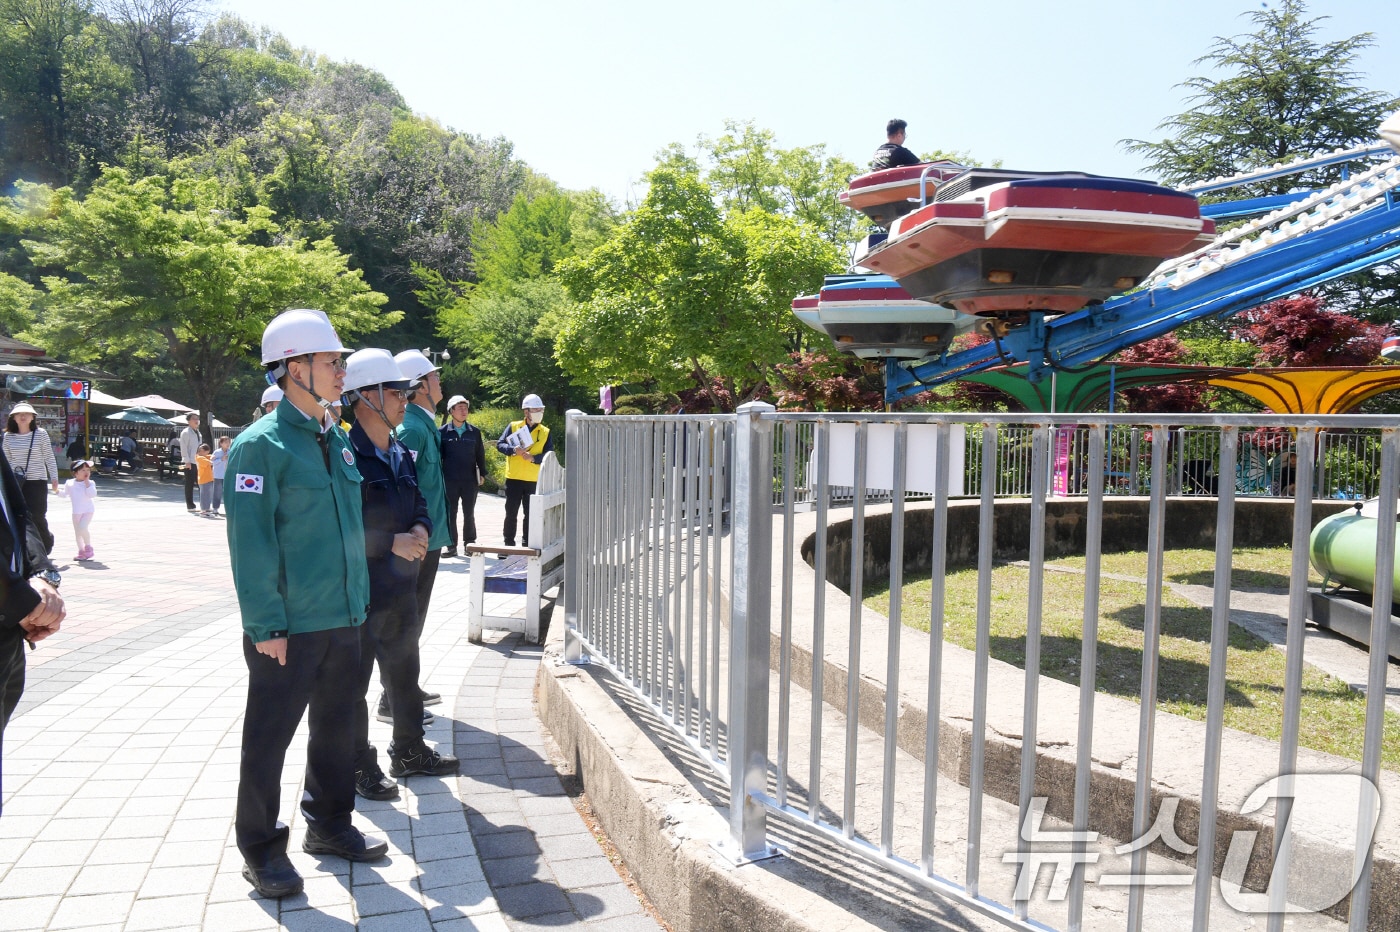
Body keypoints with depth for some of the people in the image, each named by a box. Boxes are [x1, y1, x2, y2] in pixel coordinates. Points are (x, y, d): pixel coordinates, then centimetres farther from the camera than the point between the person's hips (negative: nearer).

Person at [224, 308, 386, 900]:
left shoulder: (337, 440, 10)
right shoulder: (262, 444, -13)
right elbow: (249, 542, -16)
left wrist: (357, 600, 15)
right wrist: (266, 625, -18)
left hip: (344, 618, 7)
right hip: (288, 627, -7)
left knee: (336, 728, 18)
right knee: (269, 738, 7)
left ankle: (329, 824, 35)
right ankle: (260, 847, 24)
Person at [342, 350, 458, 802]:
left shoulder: (401, 454, 9)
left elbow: (420, 502, 18)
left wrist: (421, 529, -4)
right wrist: (392, 542, -22)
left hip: (402, 585, 9)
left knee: (404, 671, 20)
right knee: (354, 679, 7)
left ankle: (409, 751, 36)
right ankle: (359, 765, 23)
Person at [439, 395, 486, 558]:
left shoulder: (475, 432, 5)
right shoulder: (443, 432, 0)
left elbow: (480, 454, 10)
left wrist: (482, 474, 6)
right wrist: (439, 476, -1)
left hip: (470, 480, 2)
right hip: (449, 480, -1)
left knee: (469, 514, 8)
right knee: (450, 513, 4)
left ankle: (470, 544, 16)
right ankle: (451, 545, 10)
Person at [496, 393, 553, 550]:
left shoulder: (545, 432, 5)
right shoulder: (513, 426, 3)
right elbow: (500, 444, -1)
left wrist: (533, 457, -18)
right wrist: (513, 450, -20)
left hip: (534, 480, 1)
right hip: (513, 478, -1)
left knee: (531, 515, 7)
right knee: (511, 514, 5)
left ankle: (526, 545, 17)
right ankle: (508, 544, 16)